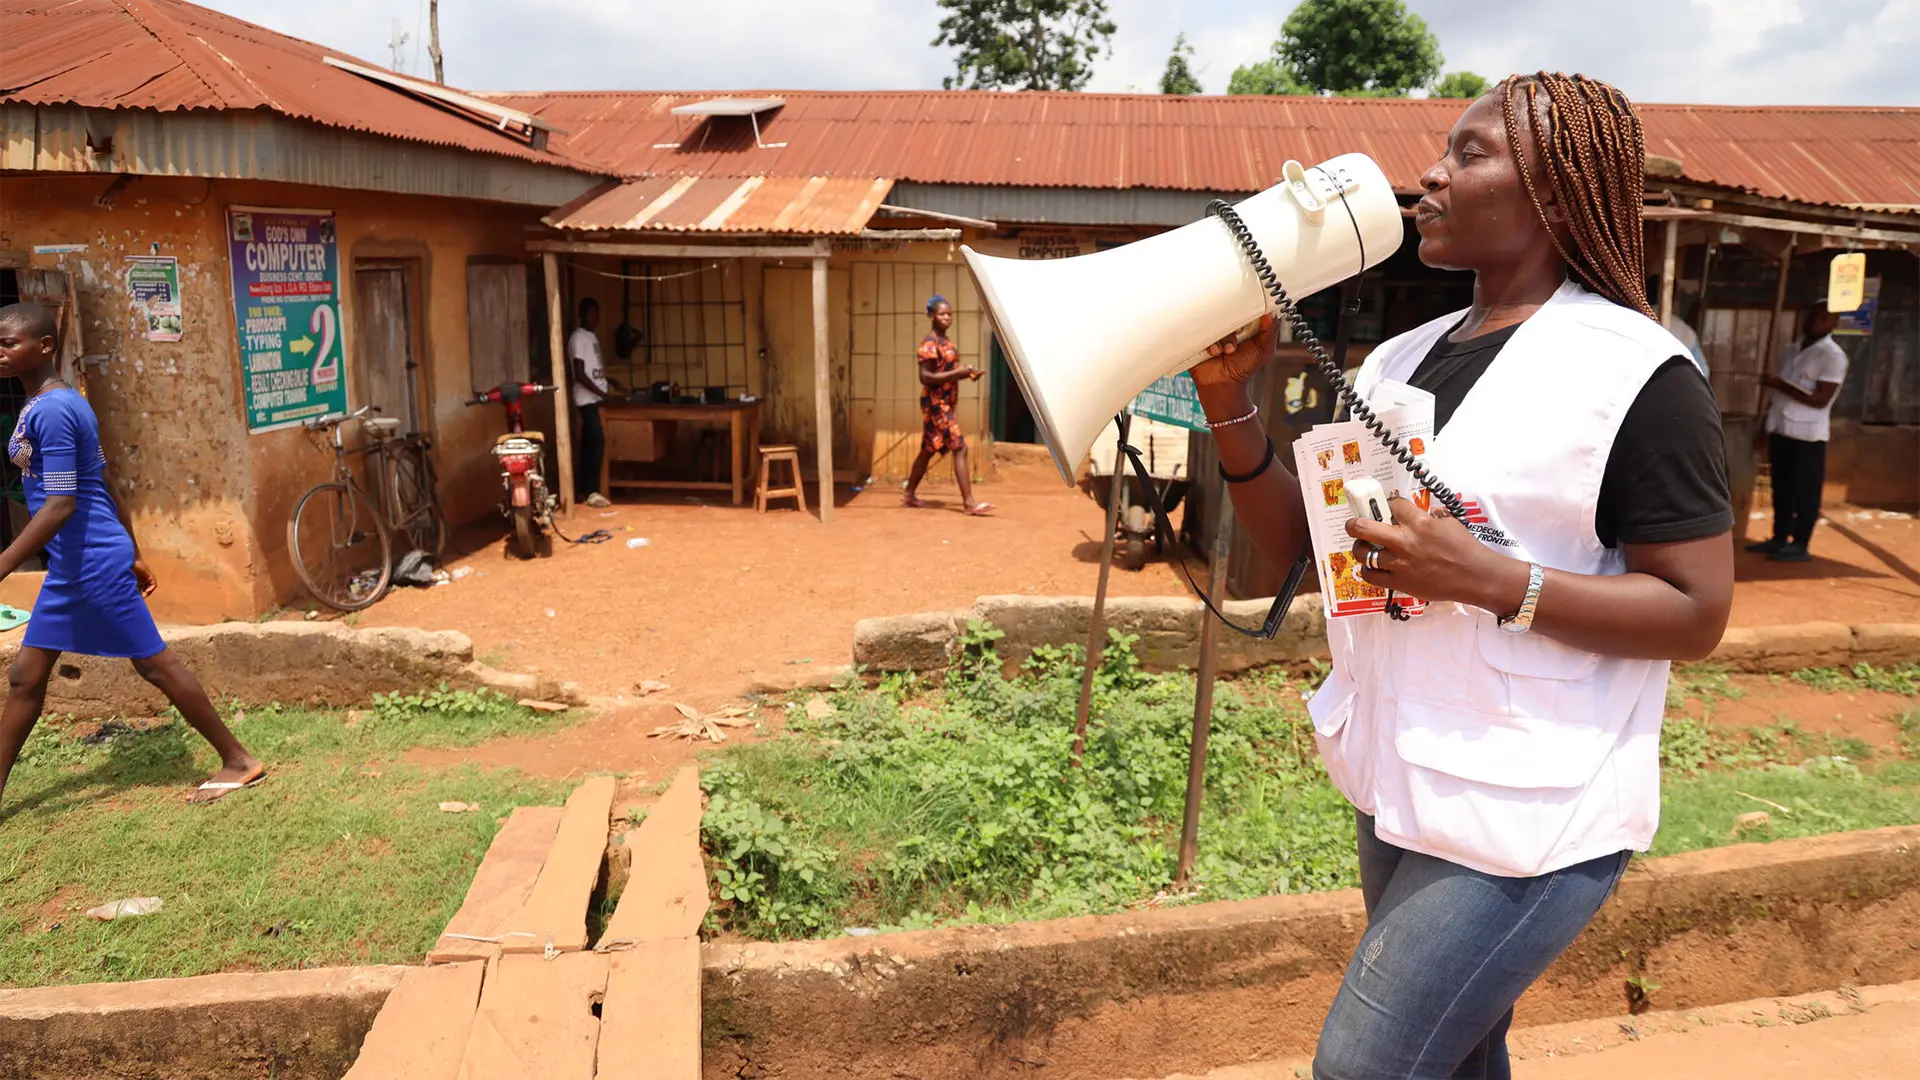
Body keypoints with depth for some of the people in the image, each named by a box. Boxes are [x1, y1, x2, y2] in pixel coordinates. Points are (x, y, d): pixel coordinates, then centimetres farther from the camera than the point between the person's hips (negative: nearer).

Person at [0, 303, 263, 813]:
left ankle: (238, 761, 9)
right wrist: (131, 556, 22)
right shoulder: (53, 405, 12)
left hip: (93, 561, -10)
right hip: (72, 564, 10)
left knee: (154, 662, -1)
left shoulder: (51, 410, -19)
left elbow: (61, 505, -23)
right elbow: (102, 488, 17)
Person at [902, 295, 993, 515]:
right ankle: (969, 503, -14)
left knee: (928, 450, 15)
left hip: (945, 403, 10)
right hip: (936, 403, -10)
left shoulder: (945, 340, 13)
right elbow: (925, 377, -21)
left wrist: (967, 373, 3)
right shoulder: (929, 343, -15)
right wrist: (957, 373, -25)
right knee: (960, 449, -13)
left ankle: (910, 495, 25)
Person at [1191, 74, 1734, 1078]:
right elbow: (1295, 535, 8)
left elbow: (1695, 612, -15)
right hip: (1400, 789, 7)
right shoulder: (1402, 360, 8)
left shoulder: (1635, 375, -14)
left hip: (1525, 819, -7)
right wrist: (1229, 398, -6)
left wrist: (1482, 576, -26)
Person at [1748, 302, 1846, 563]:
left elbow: (1820, 400, -18)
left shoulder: (1833, 356, -10)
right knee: (1781, 489, 12)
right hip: (1781, 430, 7)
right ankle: (1779, 538, 20)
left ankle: (1800, 546, 3)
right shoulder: (1791, 351, 14)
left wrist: (1781, 385, -19)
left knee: (1805, 492, -2)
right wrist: (1767, 423, 18)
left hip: (1807, 436, -7)